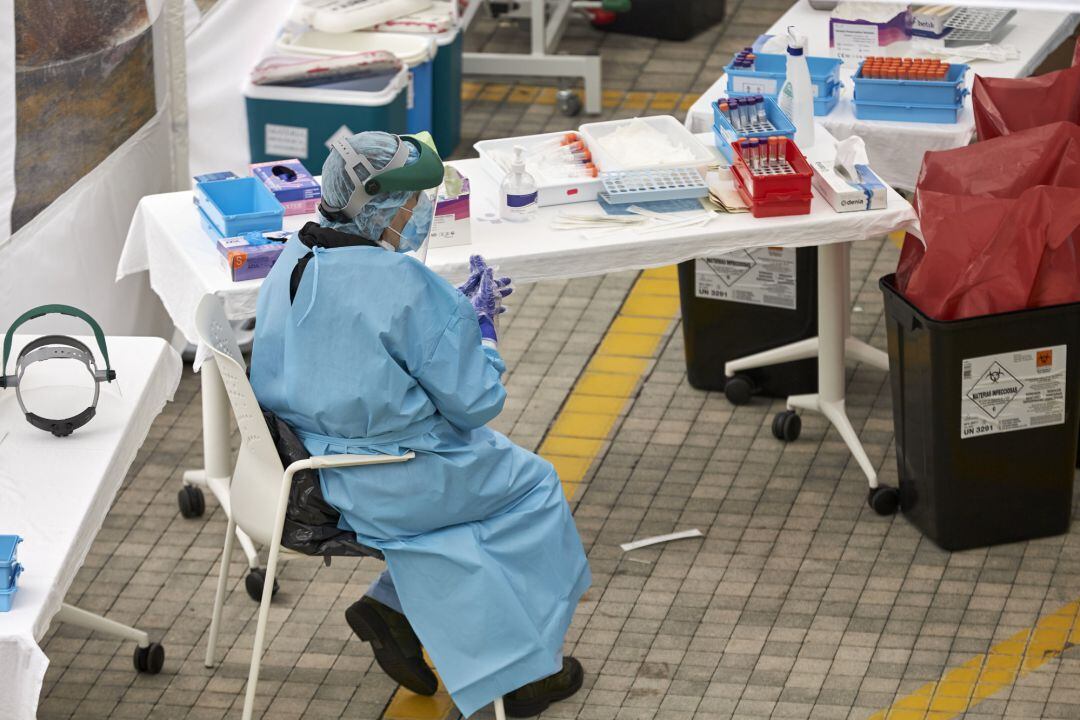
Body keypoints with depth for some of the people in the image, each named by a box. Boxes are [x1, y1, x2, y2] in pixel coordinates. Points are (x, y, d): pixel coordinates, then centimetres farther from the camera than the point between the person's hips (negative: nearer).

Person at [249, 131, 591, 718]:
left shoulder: (293, 261, 0)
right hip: (373, 488, -8)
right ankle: (529, 669, 24)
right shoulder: (405, 285, -25)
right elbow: (475, 401, -17)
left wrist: (458, 310, 12)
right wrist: (481, 321, -1)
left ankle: (390, 608, 16)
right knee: (531, 484, 15)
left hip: (300, 463, 8)